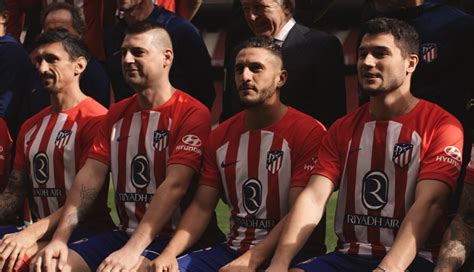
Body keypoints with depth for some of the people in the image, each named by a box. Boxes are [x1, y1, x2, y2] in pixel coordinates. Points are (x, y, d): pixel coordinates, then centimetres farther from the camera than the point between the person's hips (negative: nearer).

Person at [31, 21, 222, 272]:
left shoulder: (191, 113, -9)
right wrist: (60, 238, -8)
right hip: (124, 233, 7)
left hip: (173, 238, -6)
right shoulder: (117, 114, 15)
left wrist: (132, 250, -27)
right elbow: (91, 175, 6)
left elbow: (175, 185, -19)